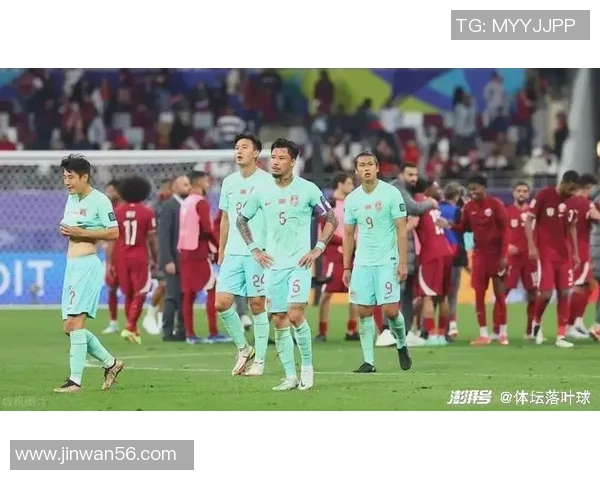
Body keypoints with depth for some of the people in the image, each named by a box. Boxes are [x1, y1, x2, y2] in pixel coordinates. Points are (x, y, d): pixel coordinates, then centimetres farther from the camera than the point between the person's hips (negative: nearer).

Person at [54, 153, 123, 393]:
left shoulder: (99, 200, -9)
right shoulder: (71, 199, 17)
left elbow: (113, 233, -13)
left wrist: (81, 233, -17)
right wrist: (65, 230, 4)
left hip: (88, 264, -9)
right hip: (71, 265, 9)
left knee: (75, 322, -15)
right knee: (68, 326, 8)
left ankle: (75, 380, -16)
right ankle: (110, 363, 21)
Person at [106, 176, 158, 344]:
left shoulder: (117, 212, 1)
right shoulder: (147, 213, -4)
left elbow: (111, 240, 0)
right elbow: (152, 240, -2)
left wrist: (109, 263, 4)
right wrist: (156, 260, 10)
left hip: (121, 257, 3)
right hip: (139, 257, -3)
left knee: (128, 294, 15)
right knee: (139, 295, 1)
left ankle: (133, 330, 19)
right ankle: (130, 328, -14)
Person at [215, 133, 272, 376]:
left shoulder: (266, 182, -4)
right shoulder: (229, 182, 13)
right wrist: (220, 253, 17)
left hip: (258, 253, -5)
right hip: (232, 253, 5)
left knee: (257, 304, -2)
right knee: (222, 303, -4)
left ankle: (259, 360, 6)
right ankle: (243, 348, 14)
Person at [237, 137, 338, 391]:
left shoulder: (307, 189, -5)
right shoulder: (261, 193, 5)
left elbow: (331, 219, 3)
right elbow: (241, 219, 19)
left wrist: (318, 249, -5)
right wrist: (254, 249, 9)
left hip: (300, 263, -4)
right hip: (273, 265, 4)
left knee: (295, 315, -18)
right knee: (279, 321, 2)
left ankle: (307, 366, 0)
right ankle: (290, 376, 8)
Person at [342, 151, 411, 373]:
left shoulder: (391, 194, -5)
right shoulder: (352, 199, 7)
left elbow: (401, 230, -6)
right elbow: (348, 235, 14)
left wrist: (402, 263, -13)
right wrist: (347, 267, 10)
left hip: (387, 261, -4)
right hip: (362, 263, 4)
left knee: (390, 310, -10)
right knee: (364, 312, -1)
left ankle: (401, 345, 19)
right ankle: (368, 361, 5)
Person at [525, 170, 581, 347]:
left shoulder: (571, 201, 7)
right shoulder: (544, 196, -9)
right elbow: (529, 221, -8)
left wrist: (576, 252, 12)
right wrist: (531, 246, -16)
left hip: (565, 254, 5)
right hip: (545, 253, -5)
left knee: (564, 293, 0)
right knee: (546, 293, -11)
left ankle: (561, 336, 3)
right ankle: (536, 323, 18)